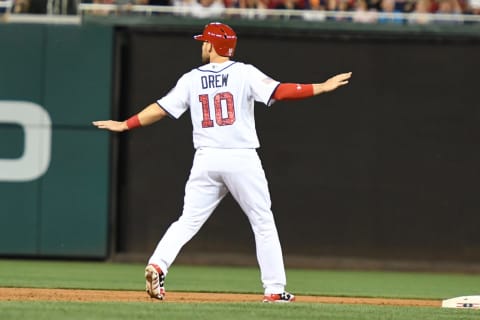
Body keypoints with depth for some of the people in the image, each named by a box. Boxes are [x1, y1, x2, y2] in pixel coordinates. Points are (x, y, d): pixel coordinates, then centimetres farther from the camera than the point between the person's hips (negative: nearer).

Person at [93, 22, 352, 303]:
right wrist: (322, 87, -8)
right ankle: (274, 290, 5)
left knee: (188, 222, 6)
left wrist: (124, 125, 19)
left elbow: (161, 109, 8)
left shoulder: (191, 79, 7)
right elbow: (279, 92, -12)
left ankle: (157, 265, -16)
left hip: (207, 160, 2)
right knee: (263, 223, 7)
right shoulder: (244, 74, -1)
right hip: (242, 159, -2)